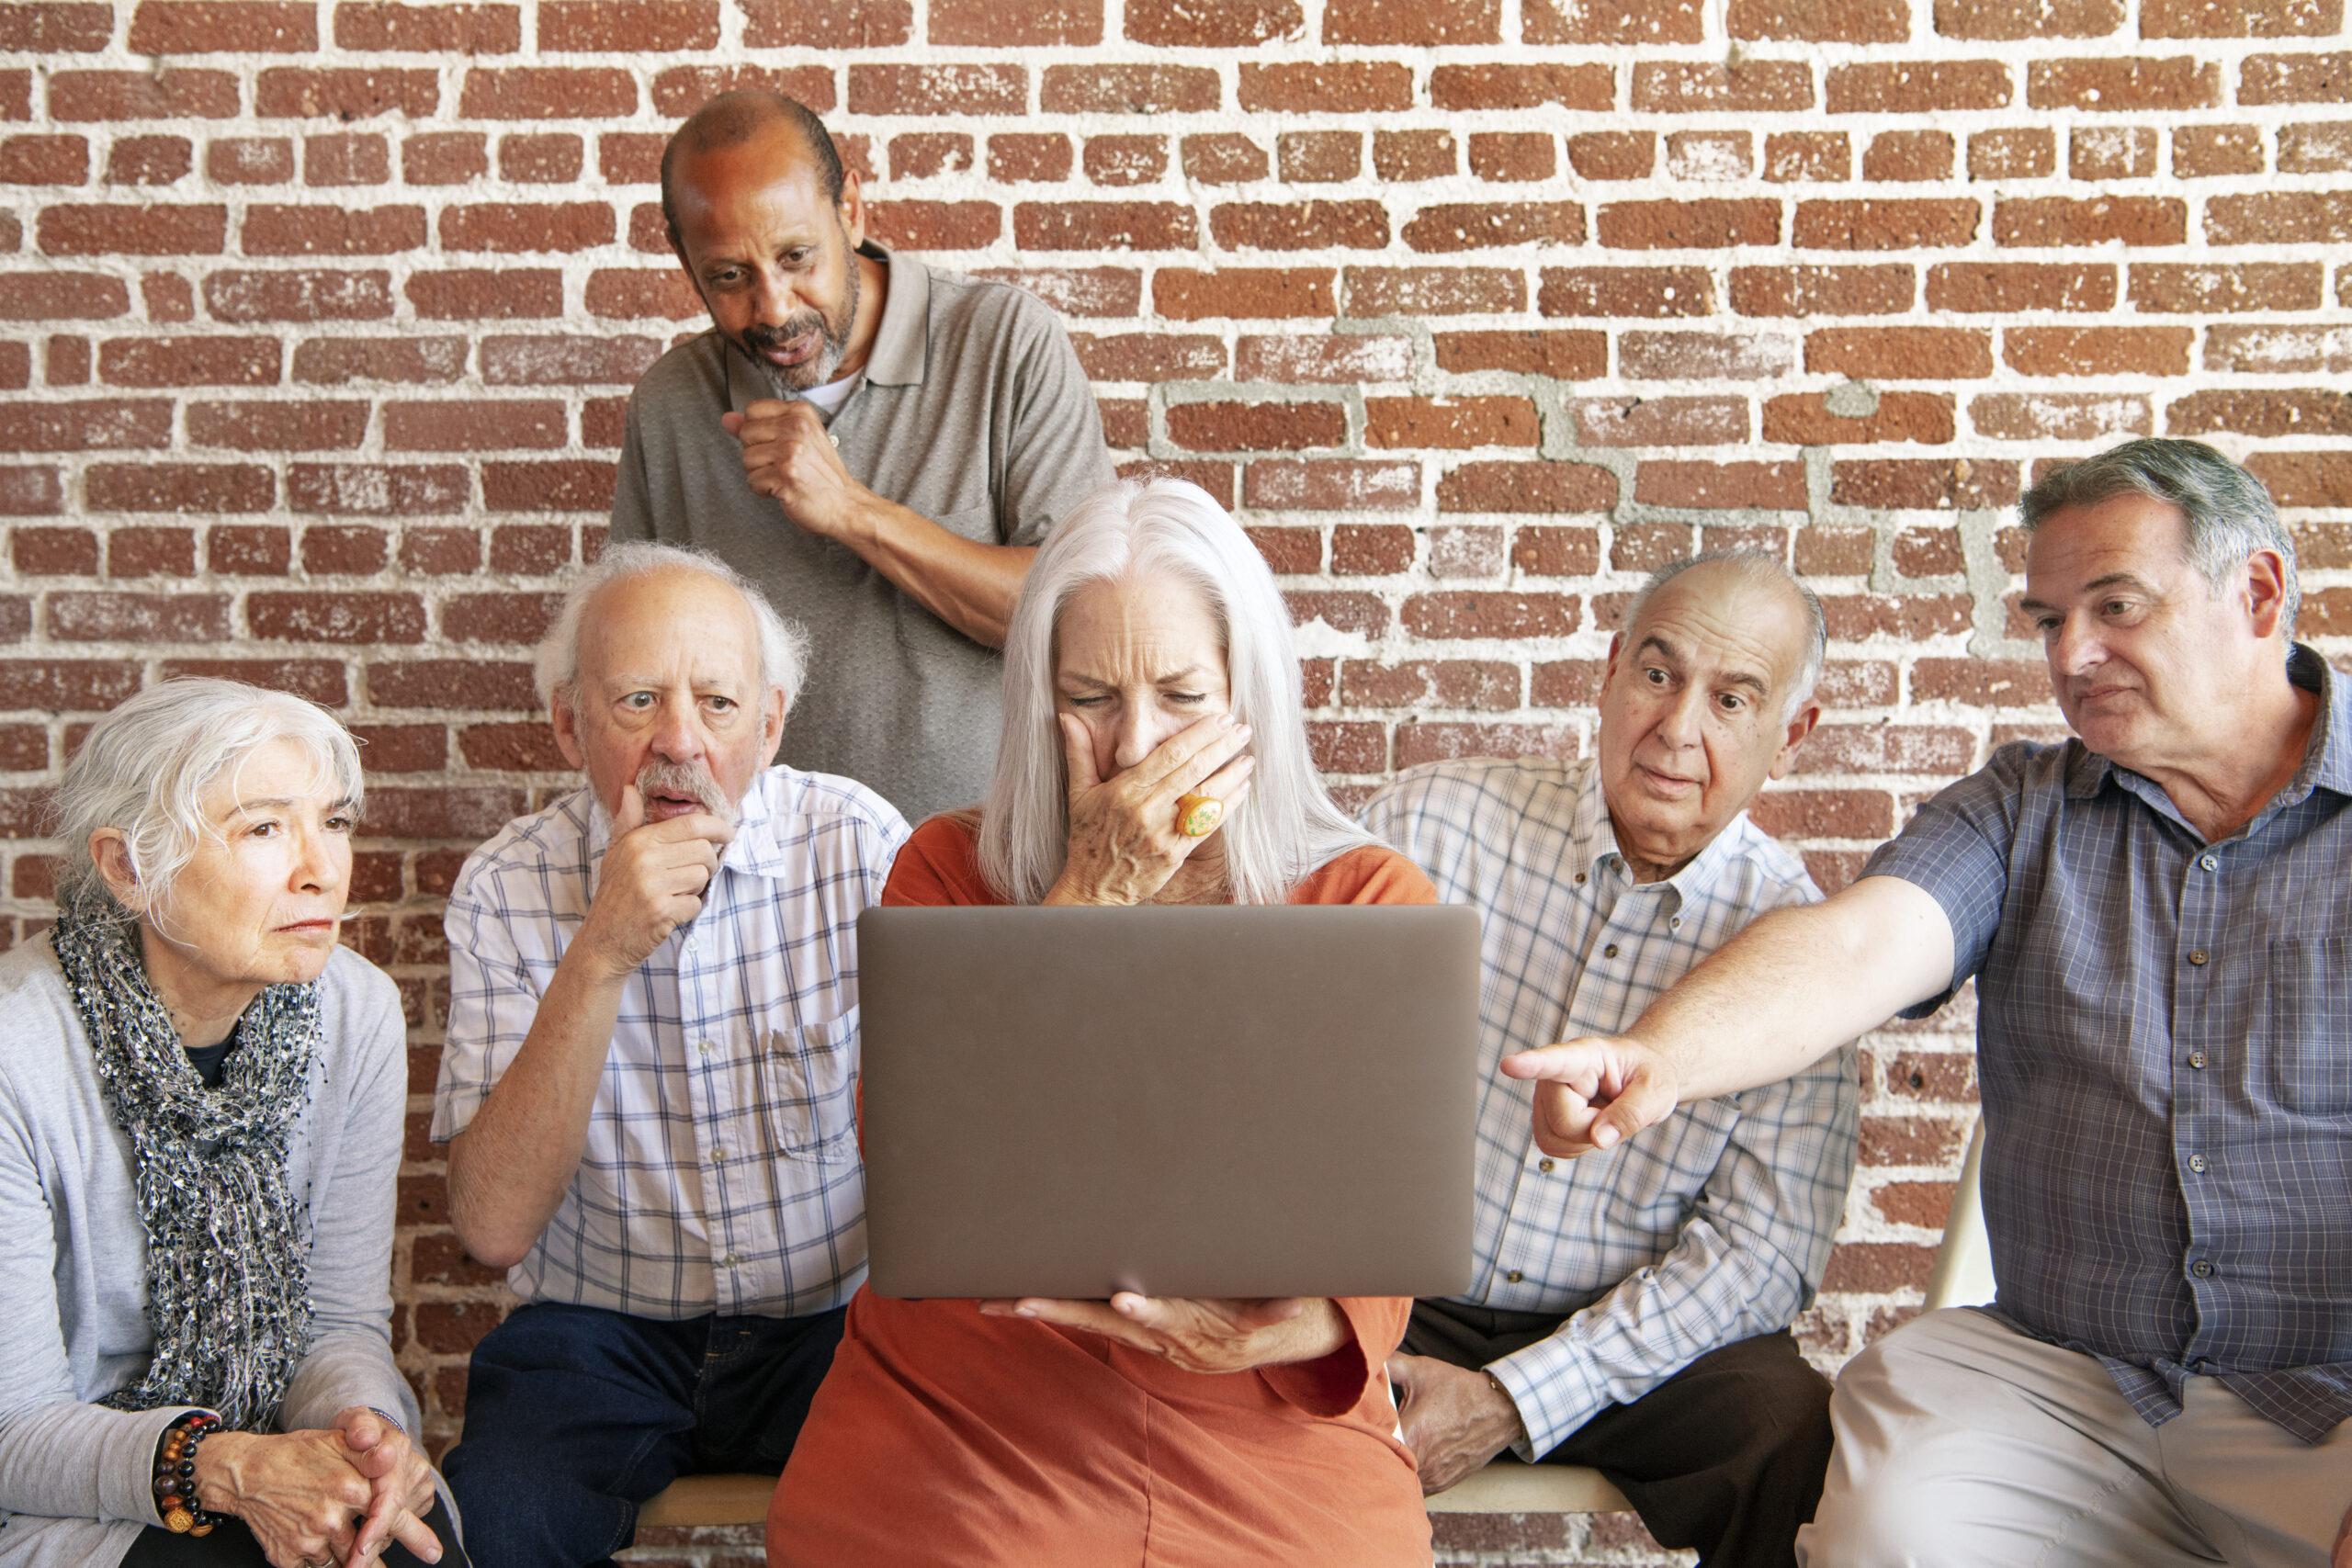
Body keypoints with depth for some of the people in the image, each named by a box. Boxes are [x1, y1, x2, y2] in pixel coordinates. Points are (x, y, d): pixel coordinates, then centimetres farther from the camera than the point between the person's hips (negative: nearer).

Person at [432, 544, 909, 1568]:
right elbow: (494, 1230, -14)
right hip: (598, 1335, 0)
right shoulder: (506, 889, -5)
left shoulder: (860, 846, -6)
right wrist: (600, 956, -23)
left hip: (831, 1323, 0)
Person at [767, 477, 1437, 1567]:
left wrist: (1283, 1326, -24)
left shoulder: (1373, 902, 3)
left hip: (1272, 1436, 1)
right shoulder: (950, 872, 5)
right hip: (955, 1431, 0)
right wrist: (1095, 895, -10)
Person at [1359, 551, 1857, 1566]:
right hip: (1397, 1305, -1)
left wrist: (1510, 1403, -17)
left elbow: (1765, 1248, -8)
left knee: (1806, 1442, -27)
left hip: (1642, 1337, 1)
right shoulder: (1428, 821, -2)